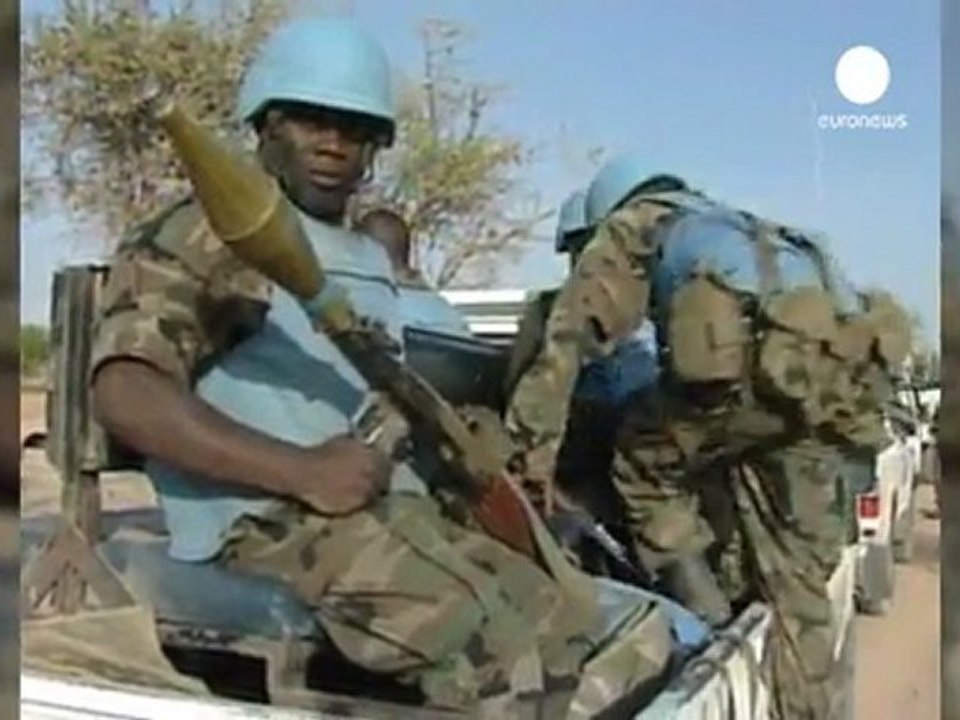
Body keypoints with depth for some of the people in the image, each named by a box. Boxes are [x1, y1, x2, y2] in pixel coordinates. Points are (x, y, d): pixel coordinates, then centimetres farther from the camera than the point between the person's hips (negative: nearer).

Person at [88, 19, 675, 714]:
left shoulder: (371, 259, 26)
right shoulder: (203, 236, 0)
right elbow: (127, 395, -14)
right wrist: (302, 470, -21)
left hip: (400, 513, 8)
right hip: (274, 521, -8)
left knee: (585, 625, -8)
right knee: (502, 653, -26)